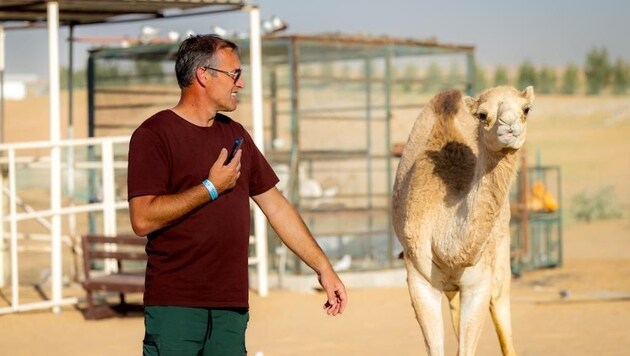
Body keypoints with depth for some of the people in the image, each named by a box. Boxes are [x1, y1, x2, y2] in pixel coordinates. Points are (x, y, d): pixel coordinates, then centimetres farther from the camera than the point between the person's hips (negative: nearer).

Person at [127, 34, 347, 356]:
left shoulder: (235, 134, 17)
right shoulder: (153, 135, -5)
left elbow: (276, 205, 21)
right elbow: (143, 219, -16)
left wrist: (323, 268, 17)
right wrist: (211, 188, -11)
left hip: (232, 306, 6)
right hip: (175, 305, -6)